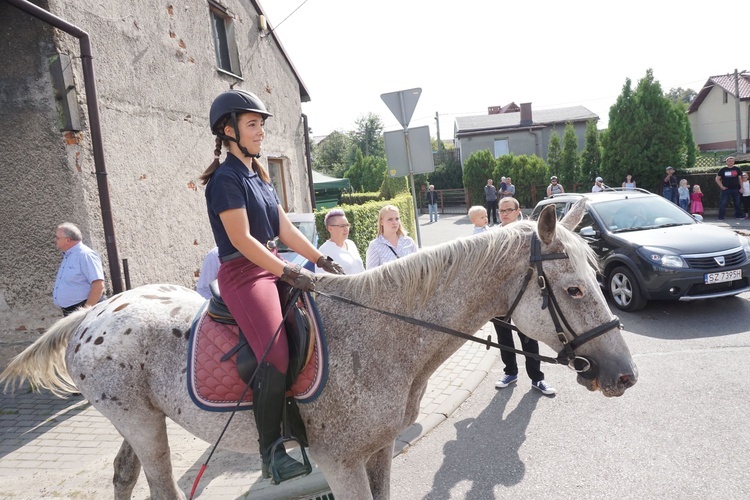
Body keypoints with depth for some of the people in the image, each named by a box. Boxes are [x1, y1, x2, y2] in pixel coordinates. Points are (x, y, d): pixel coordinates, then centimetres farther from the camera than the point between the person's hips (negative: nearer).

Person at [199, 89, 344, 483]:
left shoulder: (259, 175, 16)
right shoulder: (226, 178, -10)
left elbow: (285, 229, 12)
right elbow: (242, 240, -18)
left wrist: (322, 260, 4)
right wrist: (289, 272, -22)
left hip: (273, 268, 9)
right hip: (242, 274, -9)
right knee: (275, 356, -23)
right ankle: (271, 453, -6)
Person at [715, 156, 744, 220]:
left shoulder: (737, 169, 8)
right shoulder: (723, 170, 3)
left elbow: (740, 178, 9)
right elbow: (717, 179, 5)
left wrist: (741, 187, 2)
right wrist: (721, 186, -5)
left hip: (736, 189, 2)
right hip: (726, 189, -2)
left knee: (737, 203, 7)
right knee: (723, 203, -6)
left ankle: (739, 215, 18)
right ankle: (721, 217, -3)